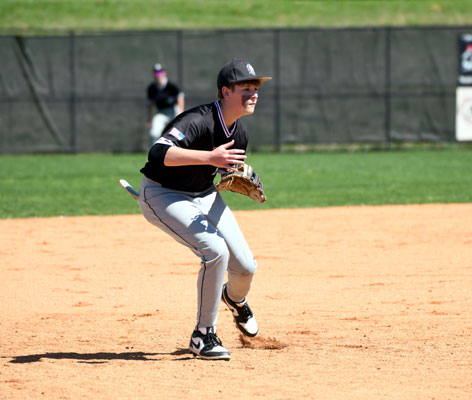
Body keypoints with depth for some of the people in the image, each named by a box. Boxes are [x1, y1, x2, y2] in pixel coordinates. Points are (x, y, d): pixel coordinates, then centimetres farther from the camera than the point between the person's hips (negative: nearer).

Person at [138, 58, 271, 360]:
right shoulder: (199, 121, -29)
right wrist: (209, 157, -53)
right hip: (163, 196, -7)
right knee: (215, 250, -27)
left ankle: (235, 298, 40)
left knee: (245, 267, 0)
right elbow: (160, 152, -45)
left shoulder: (240, 132, -4)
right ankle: (204, 335, -12)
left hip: (204, 196, 7)